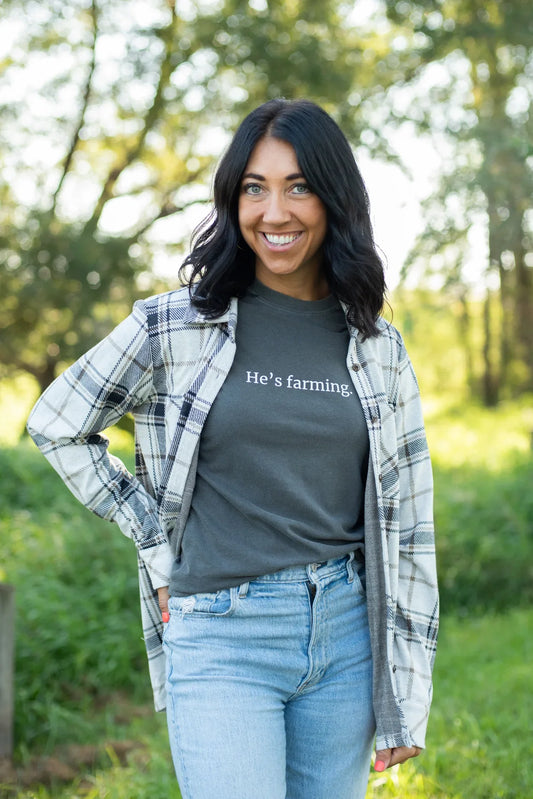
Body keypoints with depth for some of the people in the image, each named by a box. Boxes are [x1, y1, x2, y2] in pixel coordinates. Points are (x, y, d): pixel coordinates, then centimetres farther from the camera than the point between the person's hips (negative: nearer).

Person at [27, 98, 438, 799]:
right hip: (222, 638, -3)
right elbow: (56, 425, 10)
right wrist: (155, 544, 3)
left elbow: (407, 523, 8)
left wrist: (408, 700, 6)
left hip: (346, 634, 3)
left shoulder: (378, 348, 6)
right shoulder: (175, 327, -2)